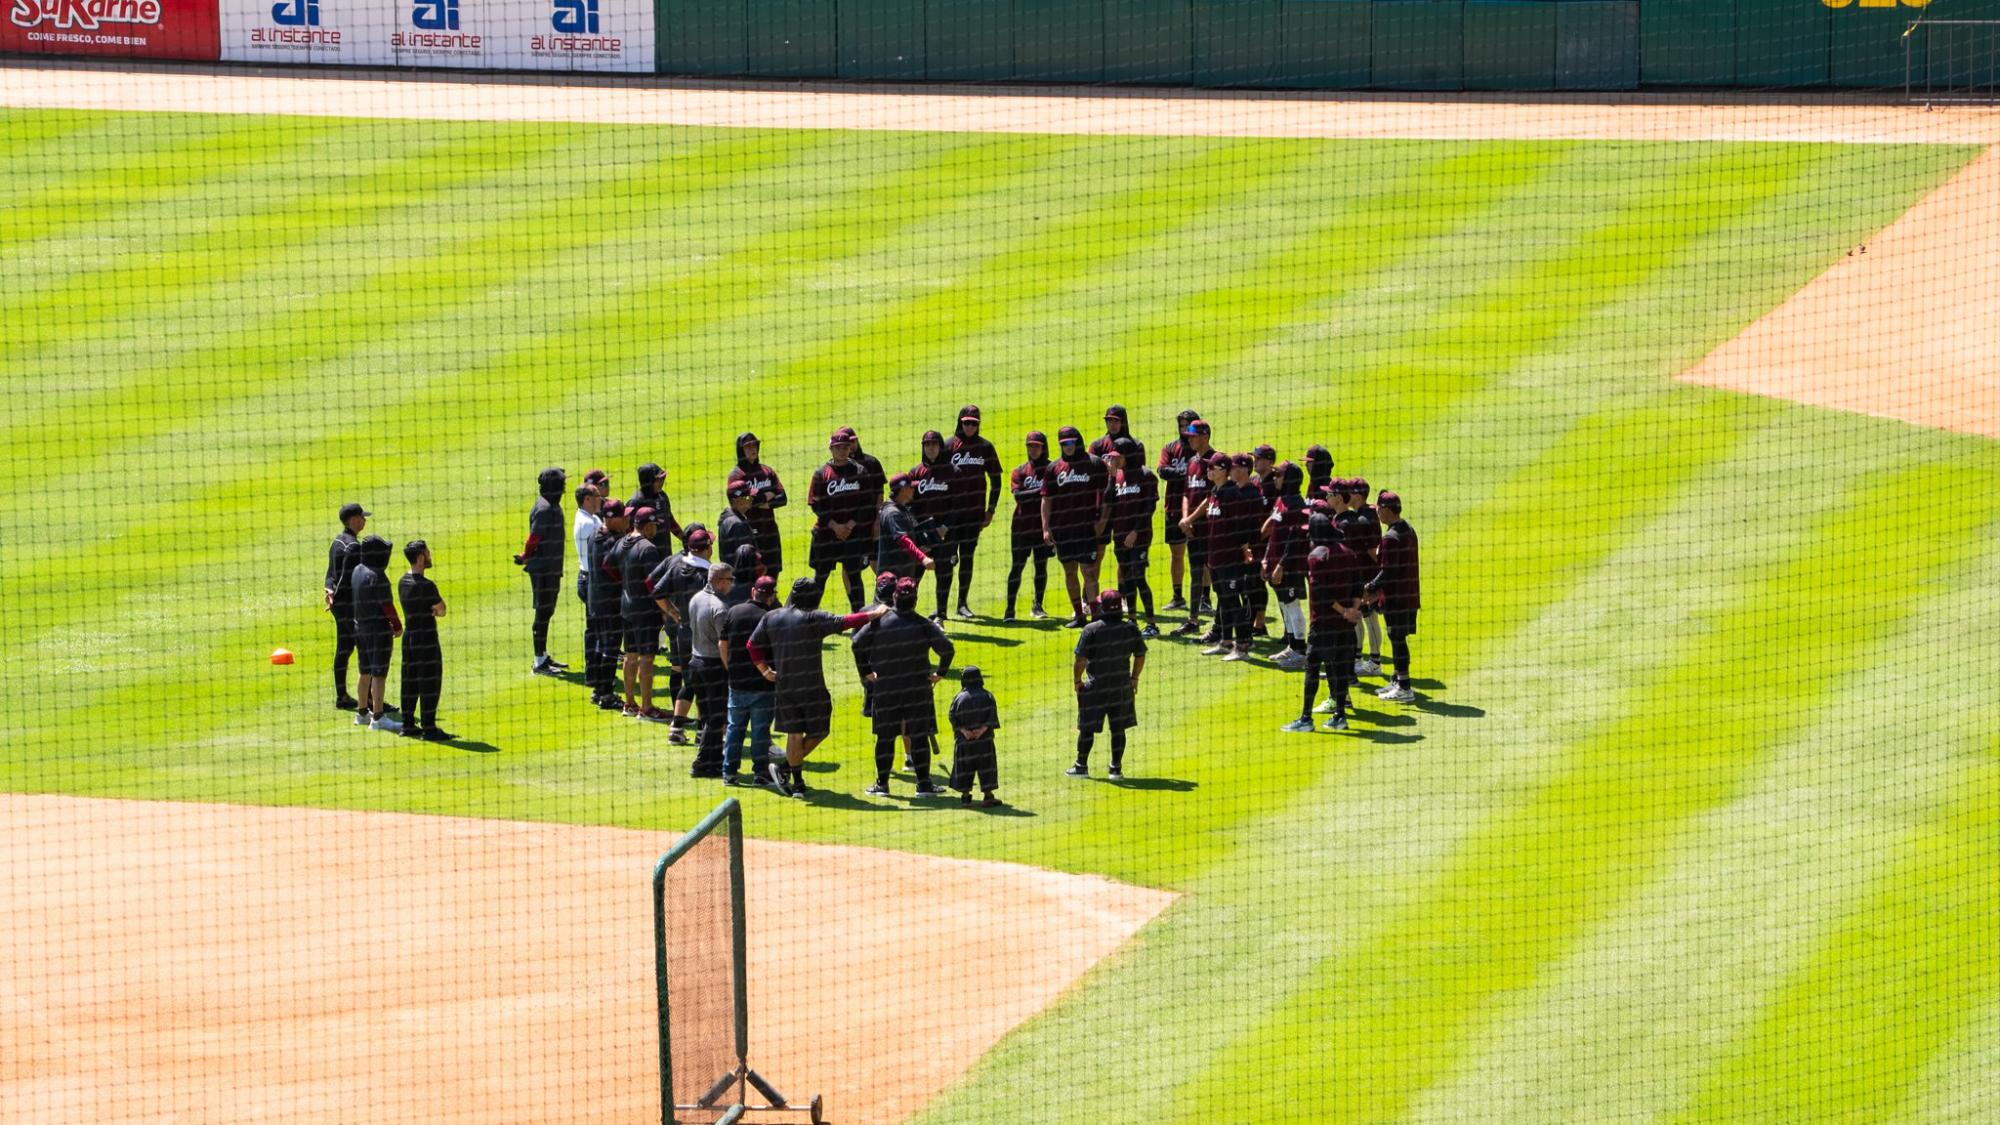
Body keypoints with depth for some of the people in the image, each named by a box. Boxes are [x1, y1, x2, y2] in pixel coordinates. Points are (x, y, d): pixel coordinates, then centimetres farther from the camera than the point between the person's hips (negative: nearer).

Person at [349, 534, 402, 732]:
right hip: (379, 630, -8)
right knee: (379, 673, -3)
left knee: (365, 672, 18)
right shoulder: (377, 576, -21)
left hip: (360, 628, 8)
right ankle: (378, 717, -2)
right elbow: (387, 605, -18)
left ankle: (362, 713, 27)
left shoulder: (357, 571, 3)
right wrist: (397, 626, -5)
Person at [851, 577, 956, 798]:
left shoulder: (880, 621, -3)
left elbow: (858, 643, -5)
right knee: (919, 736, 4)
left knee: (885, 736, 9)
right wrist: (940, 672, -1)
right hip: (918, 688, -1)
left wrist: (866, 672, 6)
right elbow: (946, 647, -15)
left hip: (885, 688, 1)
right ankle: (923, 785, 4)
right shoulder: (924, 624, -8)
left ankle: (882, 784, 12)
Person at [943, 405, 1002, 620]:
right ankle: (941, 606, -6)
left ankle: (963, 602, 14)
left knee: (967, 556, 7)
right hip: (952, 510, -2)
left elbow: (995, 480, 11)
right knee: (948, 556, -7)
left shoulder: (985, 447, 6)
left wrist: (991, 509, 5)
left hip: (975, 511, 2)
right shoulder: (949, 446, -1)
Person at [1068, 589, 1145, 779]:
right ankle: (1116, 768, 12)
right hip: (1122, 687, 3)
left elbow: (1080, 660, -14)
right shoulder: (1130, 629, -2)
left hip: (1095, 688, -3)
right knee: (1118, 728, 10)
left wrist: (1077, 680, 0)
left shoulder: (1091, 630, -14)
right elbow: (1140, 656, 7)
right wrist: (1134, 678, 21)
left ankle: (1081, 766, 19)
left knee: (1087, 728, 10)